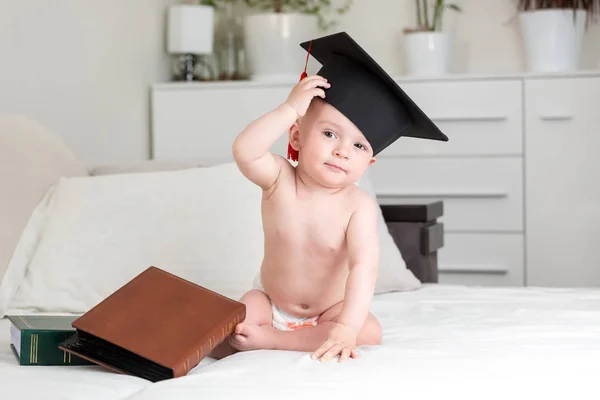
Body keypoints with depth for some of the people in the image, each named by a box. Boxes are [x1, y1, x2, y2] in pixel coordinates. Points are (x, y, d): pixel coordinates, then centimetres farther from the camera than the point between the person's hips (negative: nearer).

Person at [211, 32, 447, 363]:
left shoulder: (359, 205, -23)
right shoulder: (279, 179, -20)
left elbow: (364, 266, -33)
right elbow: (244, 152, -41)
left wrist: (346, 327, -45)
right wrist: (290, 108, -44)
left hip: (329, 309, 1)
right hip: (270, 301, -1)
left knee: (369, 333, -28)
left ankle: (269, 339, -23)